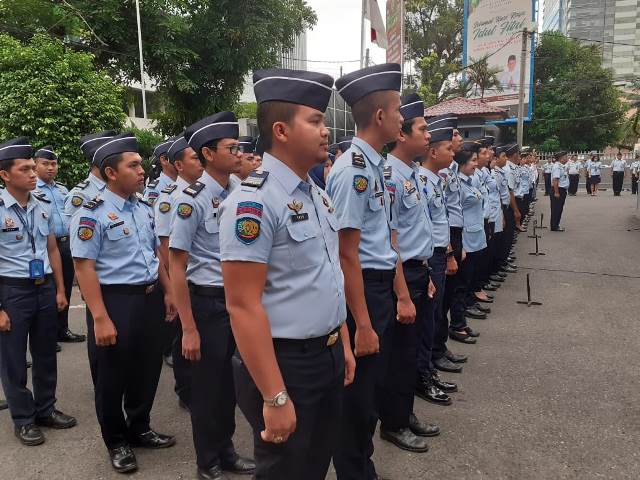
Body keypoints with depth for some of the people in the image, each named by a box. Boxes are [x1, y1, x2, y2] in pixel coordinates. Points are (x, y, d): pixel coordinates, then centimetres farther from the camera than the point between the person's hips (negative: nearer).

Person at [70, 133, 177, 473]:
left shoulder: (144, 207, 8)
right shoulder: (92, 213, -14)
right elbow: (84, 267, -18)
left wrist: (168, 292, 13)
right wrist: (100, 318, -22)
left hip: (150, 298, 7)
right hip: (115, 301, -7)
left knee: (148, 370, 19)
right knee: (112, 378, 11)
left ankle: (139, 430, 41)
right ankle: (117, 442, 32)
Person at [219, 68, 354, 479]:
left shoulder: (319, 195, 7)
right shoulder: (254, 202, -21)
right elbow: (244, 306, -23)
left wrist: (343, 344, 16)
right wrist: (275, 397, -21)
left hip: (328, 356, 8)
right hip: (285, 363, -8)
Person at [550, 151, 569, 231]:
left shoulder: (562, 166, 14)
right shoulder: (557, 166, -17)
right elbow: (555, 180, -24)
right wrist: (556, 192, -26)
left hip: (563, 190, 10)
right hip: (558, 189, -10)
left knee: (559, 209, 15)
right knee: (556, 209, -5)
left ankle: (556, 225, 23)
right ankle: (554, 227, 0)